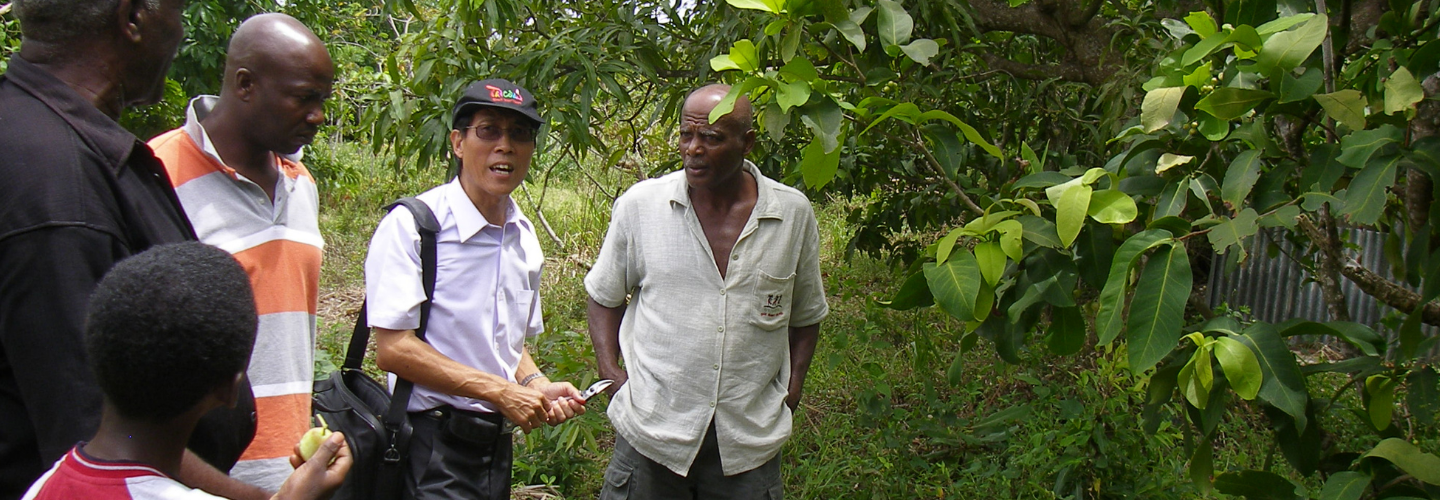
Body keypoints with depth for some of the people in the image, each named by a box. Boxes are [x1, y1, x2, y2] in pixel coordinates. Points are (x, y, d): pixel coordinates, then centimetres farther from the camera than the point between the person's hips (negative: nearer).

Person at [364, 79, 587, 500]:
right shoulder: (411, 225, -13)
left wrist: (536, 386, 0)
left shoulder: (525, 238, 10)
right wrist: (499, 391, -17)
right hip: (430, 449, -7)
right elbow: (393, 348, -18)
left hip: (496, 444, 7)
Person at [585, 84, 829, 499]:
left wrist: (793, 384, 4)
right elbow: (605, 296, 10)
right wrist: (610, 373, 0)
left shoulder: (794, 213, 0)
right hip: (651, 432, 0)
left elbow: (806, 315, 13)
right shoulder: (640, 204, -2)